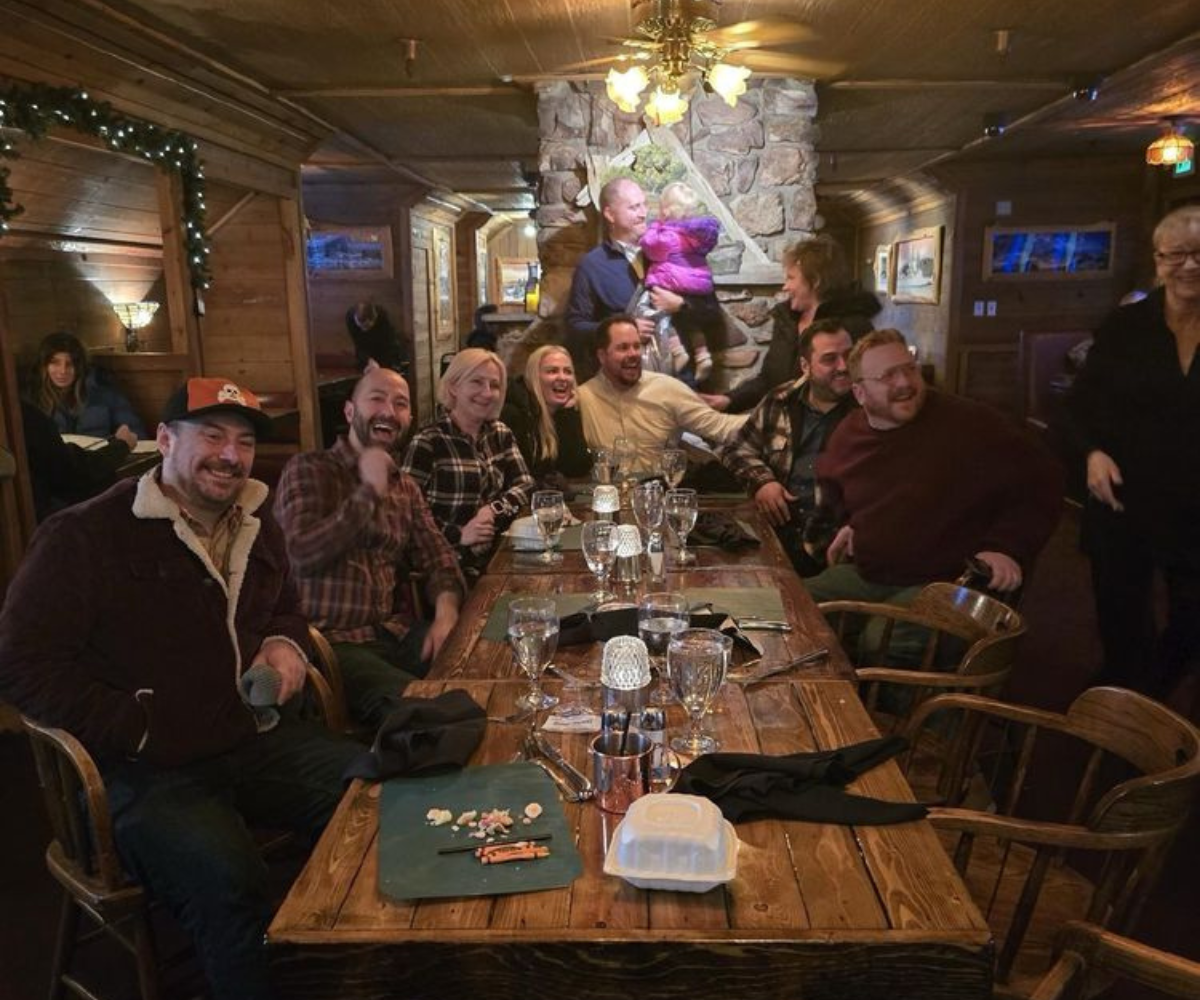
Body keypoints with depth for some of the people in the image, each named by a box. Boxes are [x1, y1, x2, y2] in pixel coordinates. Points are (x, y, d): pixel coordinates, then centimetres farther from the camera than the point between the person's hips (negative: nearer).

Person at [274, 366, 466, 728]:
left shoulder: (405, 487, 18)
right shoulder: (308, 469, -3)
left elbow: (437, 556, 9)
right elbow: (303, 553, -17)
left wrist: (446, 611, -12)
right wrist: (368, 493, -16)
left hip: (394, 632, 7)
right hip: (329, 641, -6)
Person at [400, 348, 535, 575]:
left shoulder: (500, 434, 11)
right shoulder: (427, 442, -11)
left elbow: (525, 486, 6)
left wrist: (493, 510, -11)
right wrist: (458, 535, -24)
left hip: (493, 557, 6)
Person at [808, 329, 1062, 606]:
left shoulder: (969, 423, -11)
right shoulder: (847, 435, 7)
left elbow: (1041, 478, -7)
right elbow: (831, 485, 32)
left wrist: (1007, 546, -16)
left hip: (941, 585, -6)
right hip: (863, 575, 6)